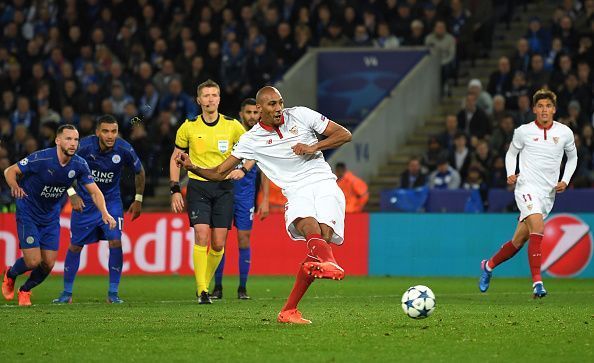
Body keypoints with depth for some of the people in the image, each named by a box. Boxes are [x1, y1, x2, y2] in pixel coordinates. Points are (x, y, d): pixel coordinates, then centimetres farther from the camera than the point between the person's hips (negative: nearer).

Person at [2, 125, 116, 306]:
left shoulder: (79, 165, -11)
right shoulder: (41, 158, -24)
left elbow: (94, 191, -6)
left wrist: (104, 213, -24)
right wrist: (15, 187, -38)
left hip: (51, 217, 5)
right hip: (28, 214, -5)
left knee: (48, 264, 0)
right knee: (33, 261, -13)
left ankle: (25, 290, 29)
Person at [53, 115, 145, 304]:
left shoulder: (124, 149, -17)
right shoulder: (85, 146, -21)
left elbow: (139, 171, 3)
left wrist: (138, 200, 5)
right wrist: (72, 194, -13)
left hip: (111, 201, 0)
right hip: (84, 201, 0)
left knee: (115, 242, -15)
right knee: (75, 246, 4)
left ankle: (113, 293, -4)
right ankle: (67, 293, 18)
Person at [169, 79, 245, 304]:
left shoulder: (232, 126, 1)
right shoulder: (189, 127, 1)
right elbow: (175, 158, 10)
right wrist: (175, 189, 3)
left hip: (224, 187, 1)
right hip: (198, 186, -1)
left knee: (218, 244, -1)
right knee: (201, 236, -16)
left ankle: (204, 284, 19)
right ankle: (202, 291, -13)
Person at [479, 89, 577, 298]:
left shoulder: (564, 133, 4)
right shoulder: (523, 132, -1)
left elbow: (572, 157, 19)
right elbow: (511, 153, 14)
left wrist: (565, 181, 6)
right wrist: (510, 174, -4)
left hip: (548, 193, 4)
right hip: (527, 187, -4)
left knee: (519, 241, 9)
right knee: (538, 227, -27)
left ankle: (489, 265, 34)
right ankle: (537, 282, -28)